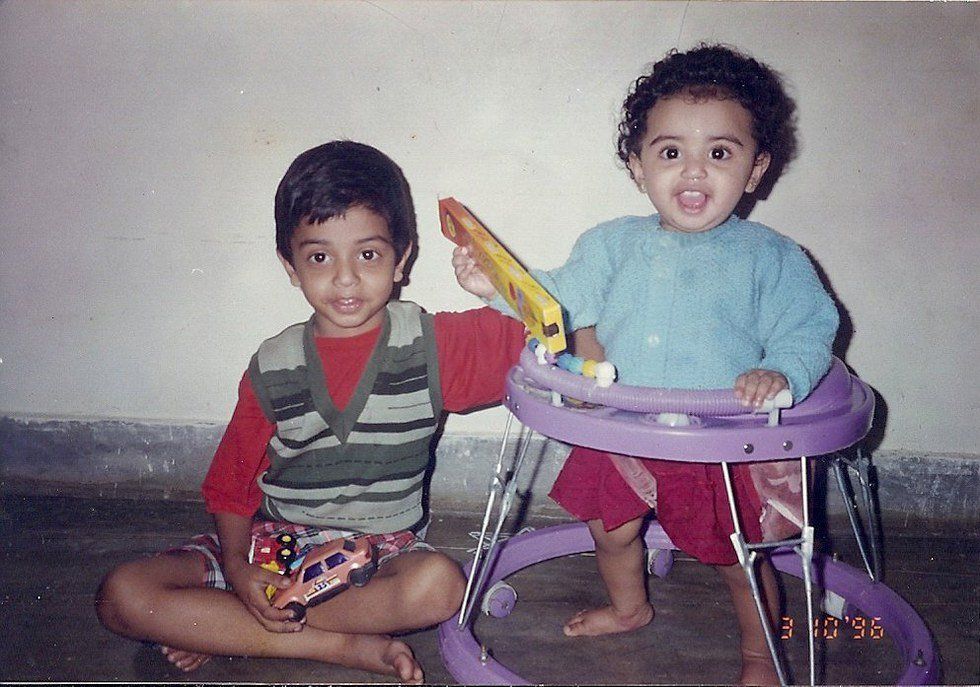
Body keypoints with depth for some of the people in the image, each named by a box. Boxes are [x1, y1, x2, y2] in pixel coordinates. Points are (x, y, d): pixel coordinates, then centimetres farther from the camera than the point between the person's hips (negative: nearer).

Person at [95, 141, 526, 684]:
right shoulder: (274, 368, -2)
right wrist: (238, 567, -13)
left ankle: (221, 631, -17)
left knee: (438, 584, -35)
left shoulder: (429, 344, -6)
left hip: (380, 552, -1)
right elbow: (231, 482, 4)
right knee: (121, 597, -17)